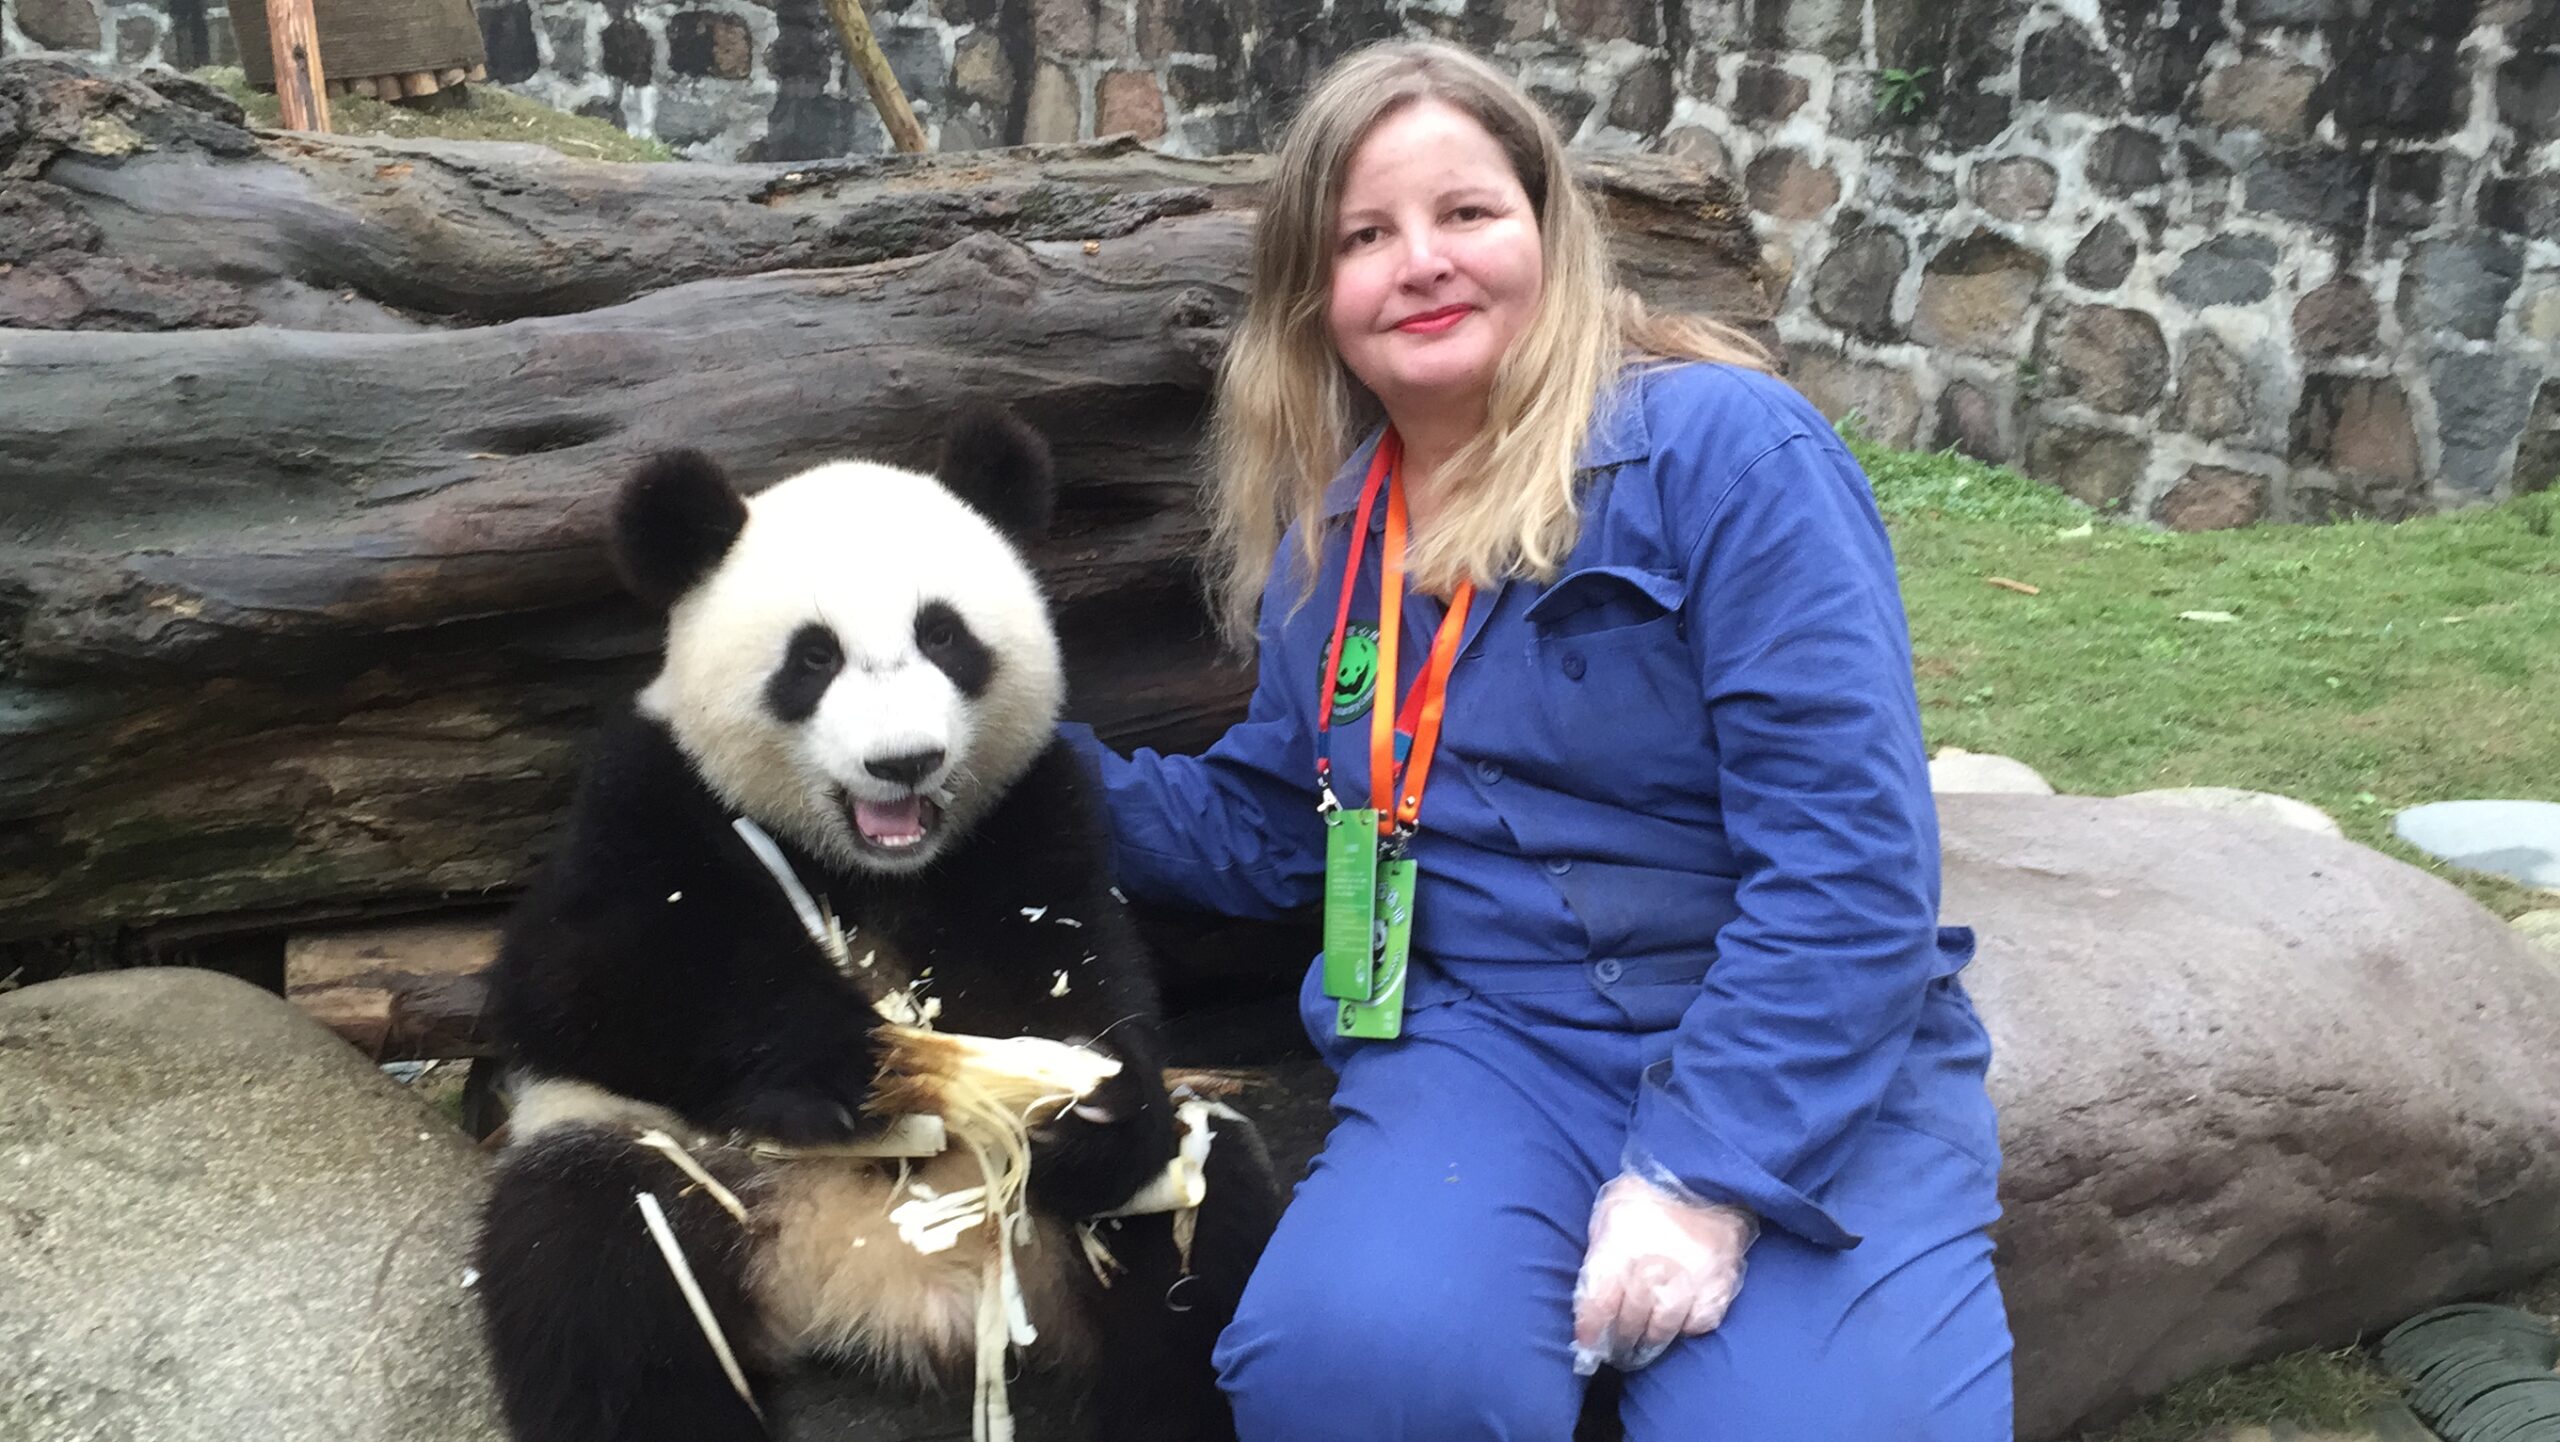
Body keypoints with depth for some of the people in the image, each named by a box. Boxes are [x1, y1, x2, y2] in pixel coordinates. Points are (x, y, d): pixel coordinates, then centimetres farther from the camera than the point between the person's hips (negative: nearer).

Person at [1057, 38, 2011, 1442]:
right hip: (1488, 1039, 3)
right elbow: (1268, 831, 18)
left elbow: (1850, 851, -16)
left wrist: (1707, 1172, -21)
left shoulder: (1725, 446, -10)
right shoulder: (1325, 536, 9)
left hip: (1805, 1060, -3)